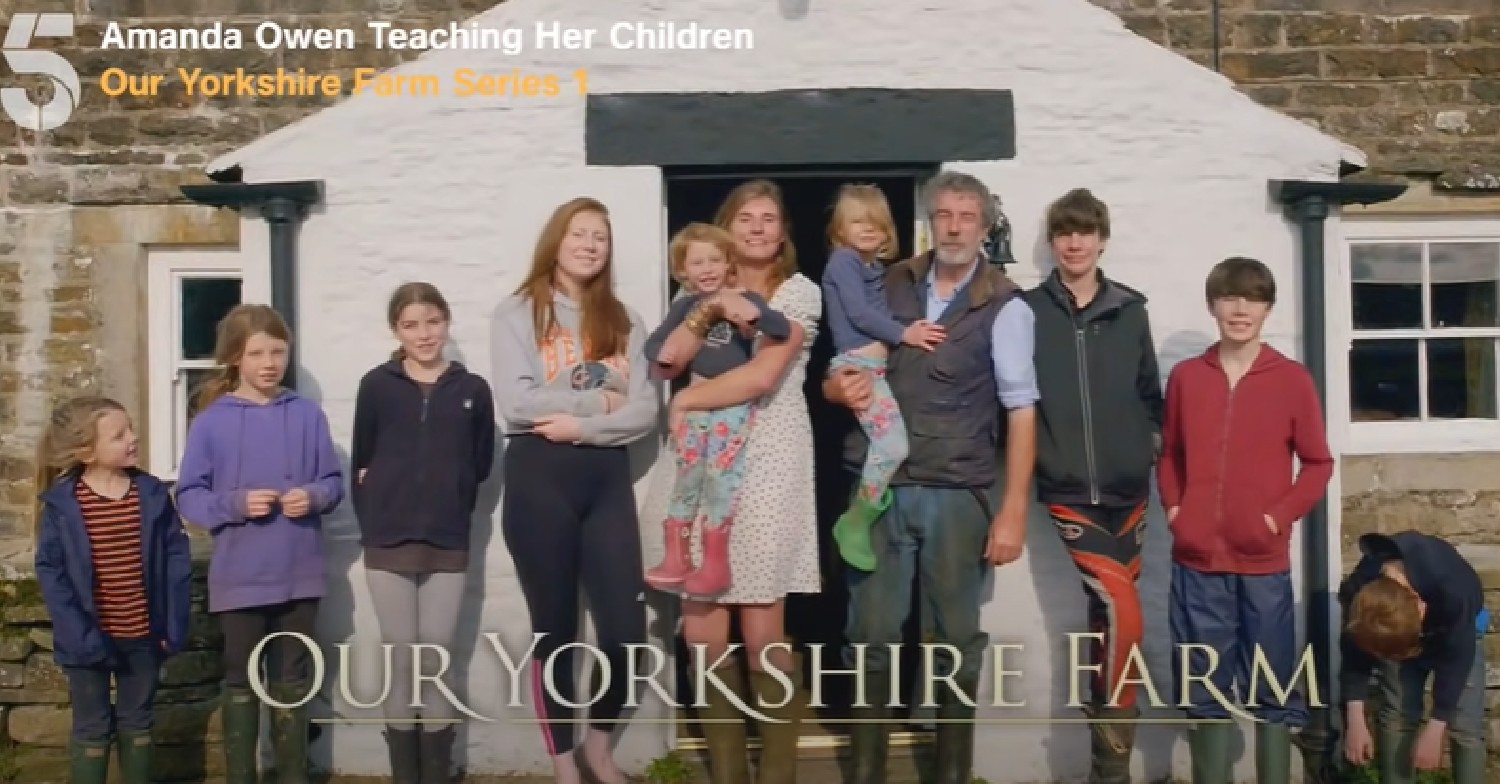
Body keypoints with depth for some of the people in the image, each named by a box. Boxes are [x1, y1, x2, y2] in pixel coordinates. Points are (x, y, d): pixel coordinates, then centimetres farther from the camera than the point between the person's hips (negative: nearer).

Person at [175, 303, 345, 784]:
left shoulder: (308, 415, -1)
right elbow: (189, 496, -4)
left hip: (299, 574, 1)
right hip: (239, 576, -1)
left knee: (292, 680, 13)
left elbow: (334, 482, 4)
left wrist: (314, 496, -16)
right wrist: (235, 503, -20)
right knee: (241, 681, 10)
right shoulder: (211, 421, -4)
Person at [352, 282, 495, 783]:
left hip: (448, 543, 1)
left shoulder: (472, 390, 2)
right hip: (388, 542, 0)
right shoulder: (377, 385, 0)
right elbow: (360, 463, 4)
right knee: (401, 657, 6)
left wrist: (447, 501, -1)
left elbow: (481, 464, 7)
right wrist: (372, 521, -2)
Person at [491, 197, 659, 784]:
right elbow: (516, 403, -13)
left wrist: (581, 426, -13)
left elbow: (646, 411, 0)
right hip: (539, 477, -3)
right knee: (554, 628, 6)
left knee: (626, 628, 0)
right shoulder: (518, 312, 1)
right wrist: (598, 399, -8)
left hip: (606, 477, 3)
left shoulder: (624, 321, 12)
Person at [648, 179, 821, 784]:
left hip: (767, 466, -4)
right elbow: (666, 360, 1)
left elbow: (762, 376, -12)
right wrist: (710, 308, -11)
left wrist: (684, 401, -5)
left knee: (761, 633, -4)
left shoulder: (799, 291, 2)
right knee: (701, 632, 0)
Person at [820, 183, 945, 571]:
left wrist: (907, 331, -3)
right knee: (893, 444, -16)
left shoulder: (876, 265, 20)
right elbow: (858, 313, -14)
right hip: (858, 366, -9)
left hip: (877, 364, 9)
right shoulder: (843, 260, -5)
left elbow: (878, 313, 13)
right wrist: (904, 333, -14)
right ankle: (855, 524, -3)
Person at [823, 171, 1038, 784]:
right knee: (871, 636, 6)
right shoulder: (890, 286, 6)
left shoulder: (1005, 307, -5)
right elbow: (842, 371, 16)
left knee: (956, 639, 9)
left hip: (957, 494, -2)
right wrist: (839, 386, -9)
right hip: (881, 487, 3)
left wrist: (1013, 511, -14)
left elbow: (1021, 410, -8)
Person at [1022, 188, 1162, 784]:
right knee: (1122, 612, -18)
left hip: (1127, 489, 3)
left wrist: (1153, 449, 8)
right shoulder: (1029, 311, 0)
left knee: (1107, 615, 8)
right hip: (1067, 491, -3)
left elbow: (1150, 394, 15)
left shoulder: (1129, 310, 8)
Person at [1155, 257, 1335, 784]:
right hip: (1197, 558, 2)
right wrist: (1172, 508, 0)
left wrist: (1280, 515, -8)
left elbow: (1317, 463, 2)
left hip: (1264, 560, -2)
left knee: (1274, 687, 6)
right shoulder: (1185, 376, 5)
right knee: (1204, 687, 10)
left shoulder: (1292, 379, -1)